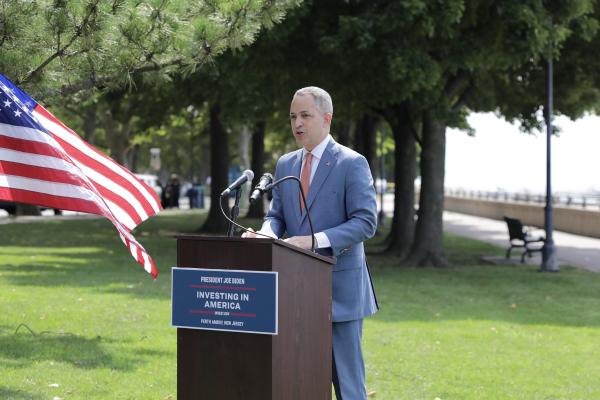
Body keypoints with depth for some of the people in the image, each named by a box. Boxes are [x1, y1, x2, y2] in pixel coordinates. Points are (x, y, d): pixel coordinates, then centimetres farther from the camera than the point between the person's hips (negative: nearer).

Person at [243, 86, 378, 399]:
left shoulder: (352, 163, -6)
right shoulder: (285, 164, 13)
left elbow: (365, 221, -13)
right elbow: (276, 215, 15)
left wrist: (316, 240, -25)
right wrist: (266, 233, -9)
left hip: (339, 284, -6)